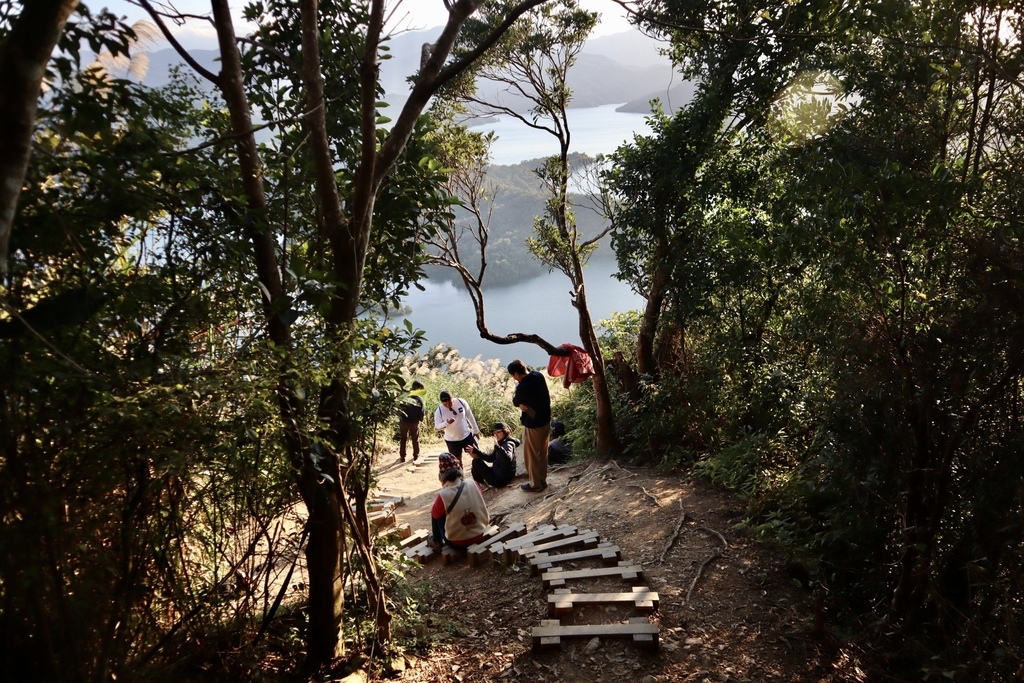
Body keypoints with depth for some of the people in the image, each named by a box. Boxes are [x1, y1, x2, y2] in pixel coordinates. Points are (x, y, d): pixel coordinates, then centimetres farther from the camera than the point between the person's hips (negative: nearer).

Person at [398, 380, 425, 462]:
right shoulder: (420, 399, -1)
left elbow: (399, 409, 0)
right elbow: (421, 413, -1)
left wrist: (400, 417, 13)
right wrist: (420, 420, 16)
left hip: (403, 421, 1)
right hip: (414, 422, -1)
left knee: (402, 439, 15)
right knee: (415, 440, 14)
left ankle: (402, 457, 15)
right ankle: (416, 457, 17)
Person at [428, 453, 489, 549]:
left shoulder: (443, 495, -23)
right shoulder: (474, 485, -12)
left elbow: (435, 514, -4)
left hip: (457, 543, -4)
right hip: (479, 535, 4)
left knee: (435, 513, 12)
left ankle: (437, 541, 30)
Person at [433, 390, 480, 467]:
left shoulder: (461, 402, -16)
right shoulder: (439, 411, -19)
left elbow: (469, 416, -2)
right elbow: (437, 426, -14)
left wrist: (475, 430, 5)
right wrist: (446, 423, -36)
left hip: (467, 435, 1)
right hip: (452, 440, -1)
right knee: (457, 460, 11)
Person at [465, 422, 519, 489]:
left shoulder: (508, 444, -19)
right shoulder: (502, 443, 11)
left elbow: (508, 459, -40)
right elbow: (491, 458, 17)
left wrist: (498, 447, -53)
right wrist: (476, 451, 8)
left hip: (500, 479, -11)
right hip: (500, 474, 11)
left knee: (476, 461, -7)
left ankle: (478, 484, 8)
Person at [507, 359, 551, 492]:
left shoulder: (522, 387, -29)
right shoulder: (538, 375, -4)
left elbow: (516, 402, -12)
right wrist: (522, 403, -8)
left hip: (533, 425, -8)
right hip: (546, 420, 8)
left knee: (531, 455, 10)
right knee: (542, 453, 22)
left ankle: (535, 484, 23)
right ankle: (542, 479, 36)